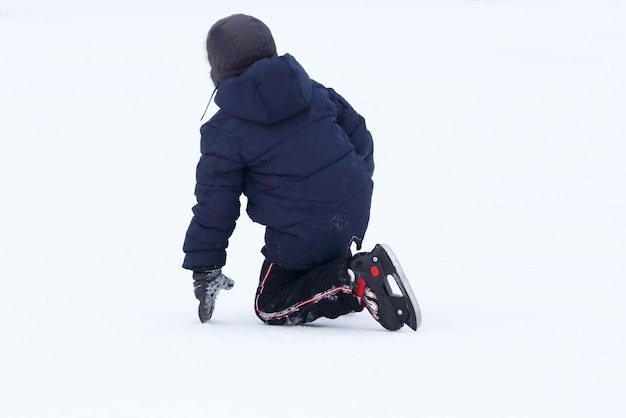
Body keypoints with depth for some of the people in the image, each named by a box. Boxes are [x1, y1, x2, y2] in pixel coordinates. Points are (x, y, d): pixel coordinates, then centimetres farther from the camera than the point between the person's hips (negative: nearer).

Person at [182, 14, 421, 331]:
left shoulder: (224, 133, -8)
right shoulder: (311, 91, 7)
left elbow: (214, 206, -6)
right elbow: (359, 134, 14)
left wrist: (204, 267, 3)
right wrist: (357, 185, 28)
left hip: (300, 237, -8)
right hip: (355, 215, 8)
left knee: (270, 307, 6)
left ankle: (357, 281, -15)